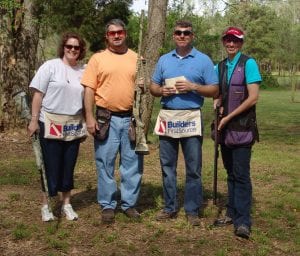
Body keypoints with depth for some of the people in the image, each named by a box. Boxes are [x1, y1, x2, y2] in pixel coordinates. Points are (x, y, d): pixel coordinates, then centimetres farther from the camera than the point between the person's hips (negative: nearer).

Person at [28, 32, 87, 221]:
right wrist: (34, 120, -10)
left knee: (69, 166, 9)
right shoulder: (51, 66, -4)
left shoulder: (83, 71, 7)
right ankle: (46, 206, 14)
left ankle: (67, 204, 22)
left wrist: (86, 125, 10)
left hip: (74, 126, 4)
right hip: (51, 125, -3)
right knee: (51, 166, 1)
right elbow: (38, 94, -6)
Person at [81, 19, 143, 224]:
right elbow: (89, 90, 0)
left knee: (132, 162, 6)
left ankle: (129, 203, 19)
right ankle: (108, 205, 15)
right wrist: (90, 118, -7)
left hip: (132, 118, 2)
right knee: (105, 163, 4)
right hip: (106, 118, -1)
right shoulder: (98, 59, 3)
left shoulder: (136, 59, 8)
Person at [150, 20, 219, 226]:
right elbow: (153, 87, 15)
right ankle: (170, 207, 21)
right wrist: (161, 91, -7)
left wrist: (193, 87, -16)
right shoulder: (164, 60, 13)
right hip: (167, 117, 4)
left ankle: (192, 210, 11)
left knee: (193, 169, 1)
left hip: (191, 118, -3)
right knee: (167, 167, 9)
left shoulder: (203, 60, 2)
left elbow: (214, 90, -1)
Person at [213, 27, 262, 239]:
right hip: (226, 128, 6)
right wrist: (218, 105, -2)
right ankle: (232, 214, 22)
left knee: (241, 175, -6)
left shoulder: (248, 64, -7)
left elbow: (253, 98, -13)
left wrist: (228, 117, -11)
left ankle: (243, 221, -1)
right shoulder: (219, 67, 10)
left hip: (242, 128, -6)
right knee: (231, 173, 13)